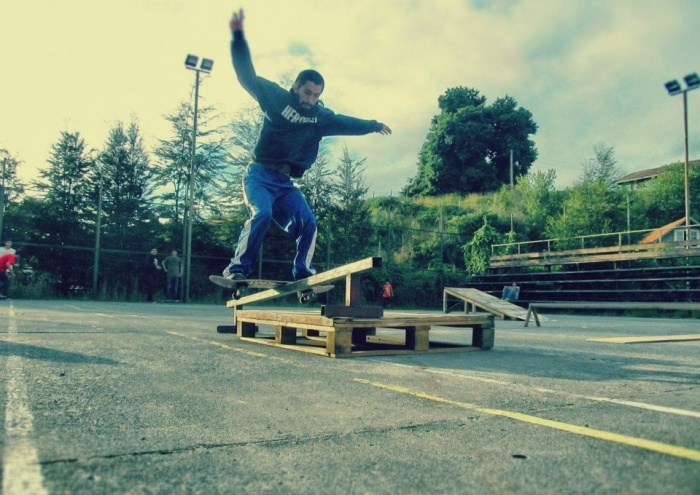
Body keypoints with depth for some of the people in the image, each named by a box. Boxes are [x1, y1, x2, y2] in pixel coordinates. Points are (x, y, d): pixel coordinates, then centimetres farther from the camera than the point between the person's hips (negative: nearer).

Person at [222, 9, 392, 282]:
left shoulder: (322, 117, 11)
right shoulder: (277, 98, -2)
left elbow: (346, 123, 28)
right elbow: (248, 76, -8)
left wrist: (373, 125, 37)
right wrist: (238, 36, -17)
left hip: (286, 183, 5)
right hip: (260, 175, -5)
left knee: (308, 223, -7)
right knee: (262, 214, -28)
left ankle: (302, 273, 7)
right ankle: (238, 267, -17)